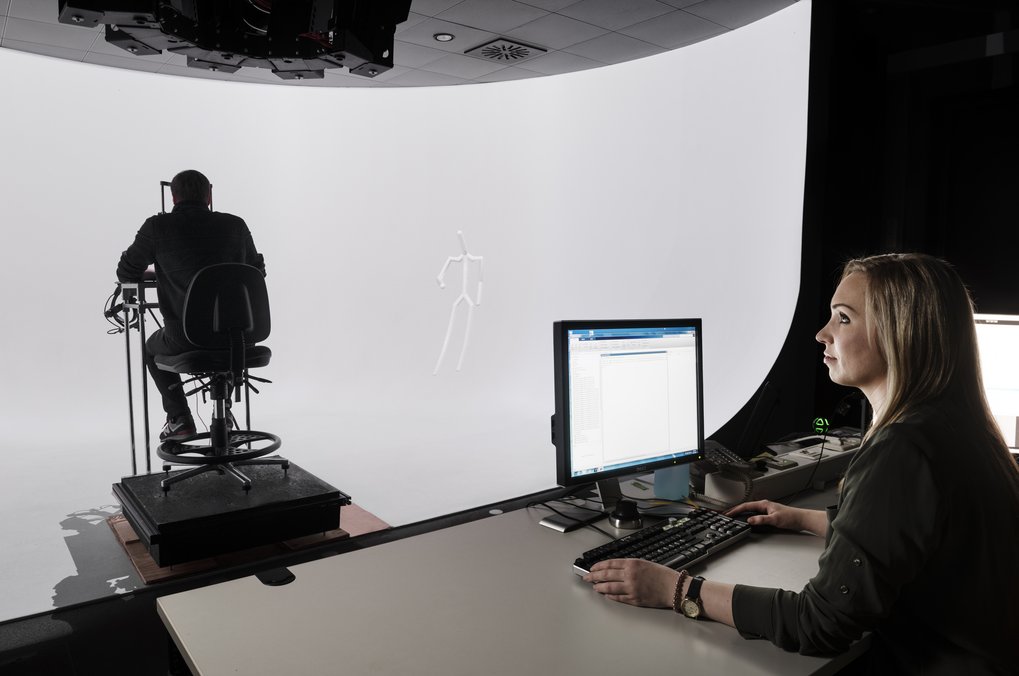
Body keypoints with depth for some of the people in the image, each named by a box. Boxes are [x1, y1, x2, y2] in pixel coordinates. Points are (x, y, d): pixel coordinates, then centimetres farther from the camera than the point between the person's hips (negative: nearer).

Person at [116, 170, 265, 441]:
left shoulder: (157, 227, -4)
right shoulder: (236, 225, 1)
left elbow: (126, 274, 8)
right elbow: (257, 271, 15)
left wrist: (157, 271, 30)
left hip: (186, 339, -2)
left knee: (153, 348, 33)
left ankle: (179, 419, 22)